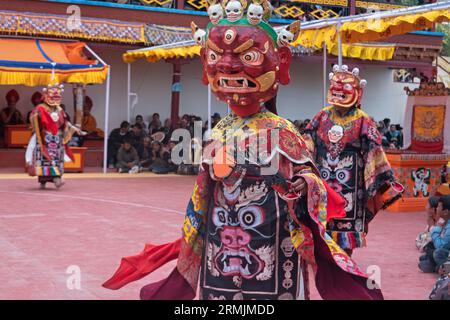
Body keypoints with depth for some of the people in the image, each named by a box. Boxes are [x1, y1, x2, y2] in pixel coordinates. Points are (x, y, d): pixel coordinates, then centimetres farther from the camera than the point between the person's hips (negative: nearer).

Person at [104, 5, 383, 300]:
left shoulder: (279, 131, -9)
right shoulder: (219, 132, 6)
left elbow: (308, 183, -6)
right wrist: (187, 240, 16)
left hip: (268, 256, -5)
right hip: (219, 252, 5)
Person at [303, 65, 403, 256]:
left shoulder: (362, 121, -3)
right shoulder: (323, 116, 6)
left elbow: (374, 153, -7)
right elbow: (307, 144, 6)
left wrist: (386, 182, -11)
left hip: (349, 185, -3)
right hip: (323, 183, 3)